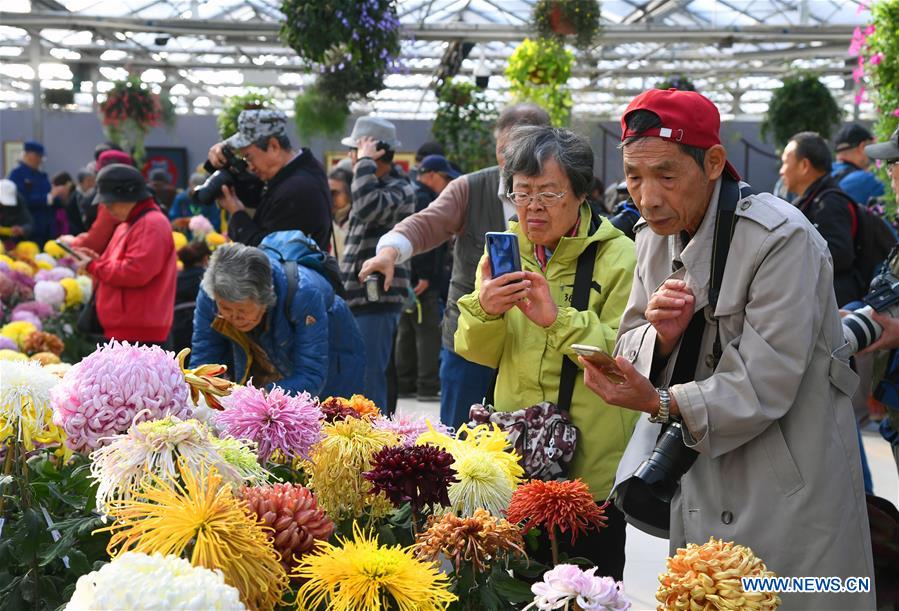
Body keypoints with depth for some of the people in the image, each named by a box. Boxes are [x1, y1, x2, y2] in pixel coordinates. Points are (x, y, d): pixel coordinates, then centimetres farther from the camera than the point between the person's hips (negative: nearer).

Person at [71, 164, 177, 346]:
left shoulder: (152, 224, -13)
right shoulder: (128, 225, 20)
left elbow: (135, 272, -23)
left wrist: (93, 266, -11)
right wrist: (98, 260, 5)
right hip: (123, 331, 11)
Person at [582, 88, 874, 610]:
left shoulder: (782, 238, -20)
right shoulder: (656, 234, 3)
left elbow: (764, 387, -24)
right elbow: (632, 353, 7)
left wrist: (661, 403, -33)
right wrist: (661, 335, -16)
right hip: (700, 489, 7)